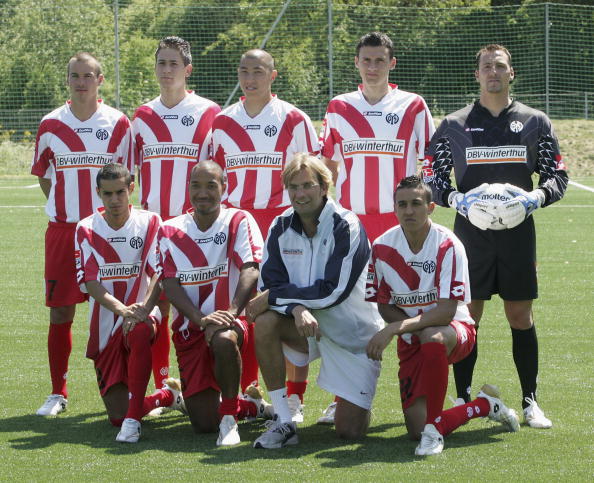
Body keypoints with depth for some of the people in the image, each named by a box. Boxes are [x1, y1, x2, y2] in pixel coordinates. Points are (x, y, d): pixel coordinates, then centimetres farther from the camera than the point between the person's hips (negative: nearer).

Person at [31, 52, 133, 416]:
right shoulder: (51, 125, 6)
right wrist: (66, 207, 8)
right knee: (60, 312, 2)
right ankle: (58, 393, 11)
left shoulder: (118, 124, 2)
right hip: (62, 228, 1)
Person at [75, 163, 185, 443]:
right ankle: (169, 395, 26)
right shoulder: (86, 230, 2)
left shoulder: (149, 223, 1)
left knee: (139, 332, -42)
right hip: (104, 327, 2)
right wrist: (120, 308, -26)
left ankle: (133, 420, -33)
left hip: (141, 316, -2)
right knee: (117, 415, -7)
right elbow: (89, 281, -8)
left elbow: (159, 273, -9)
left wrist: (143, 308, -29)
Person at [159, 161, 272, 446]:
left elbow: (250, 271, -15)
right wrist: (201, 319, -20)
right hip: (189, 328, 3)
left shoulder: (238, 222, -1)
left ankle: (229, 417, -18)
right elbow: (170, 284, -3)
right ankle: (252, 405, 29)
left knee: (223, 340, -42)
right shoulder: (171, 231, 6)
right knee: (204, 423, -6)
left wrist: (230, 313, -31)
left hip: (229, 321, -3)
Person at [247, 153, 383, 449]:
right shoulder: (281, 228, -3)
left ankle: (350, 404, 33)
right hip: (306, 326, 4)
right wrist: (297, 308, -31)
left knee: (350, 431, -8)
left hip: (354, 334, -4)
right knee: (265, 323, -30)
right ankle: (283, 423, -20)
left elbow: (333, 291, -24)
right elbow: (269, 284, -9)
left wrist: (273, 297, -21)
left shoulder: (346, 227, -18)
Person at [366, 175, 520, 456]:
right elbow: (384, 306, 5)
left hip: (455, 330, -4)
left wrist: (395, 328, -34)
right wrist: (408, 328, -16)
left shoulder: (447, 245, -18)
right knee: (416, 430, -11)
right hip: (412, 339, 4)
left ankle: (433, 428, -28)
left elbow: (446, 311, -24)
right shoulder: (382, 248, -5)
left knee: (432, 337, -43)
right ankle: (485, 405, 16)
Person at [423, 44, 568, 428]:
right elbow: (431, 178, 7)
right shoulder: (454, 126, 6)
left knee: (521, 317, 3)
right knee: (466, 317, 1)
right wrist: (456, 199, -12)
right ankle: (462, 400, 9)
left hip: (518, 233, 0)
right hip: (470, 232, 0)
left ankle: (530, 401, 11)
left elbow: (558, 177, 7)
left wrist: (535, 198, -12)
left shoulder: (535, 123, 7)